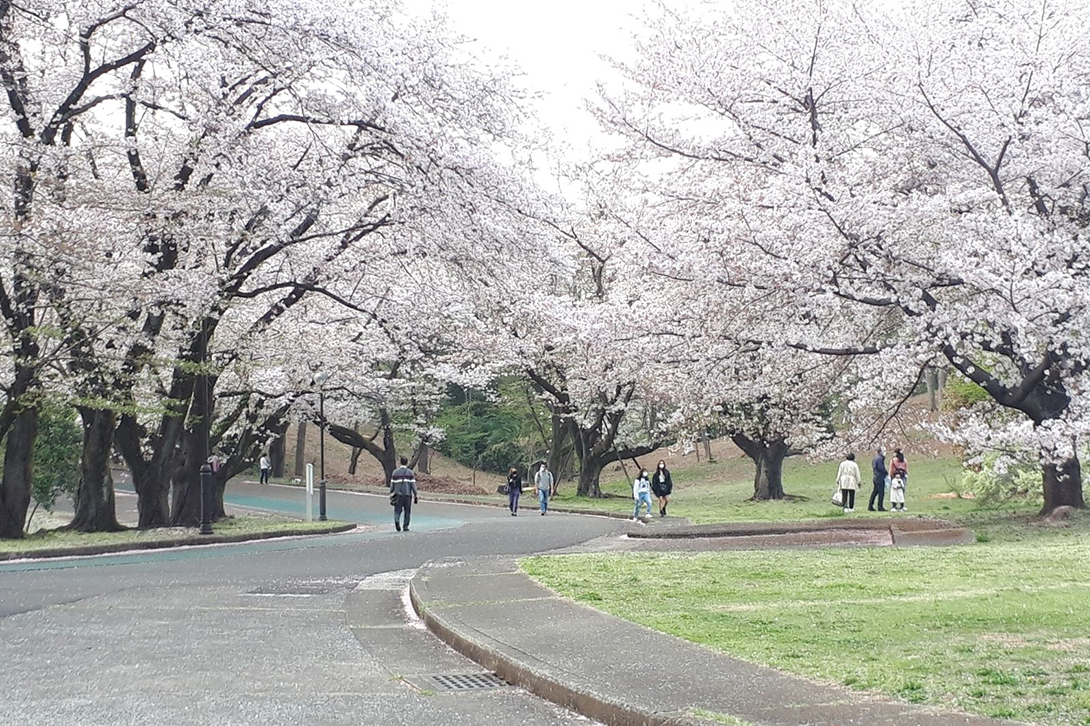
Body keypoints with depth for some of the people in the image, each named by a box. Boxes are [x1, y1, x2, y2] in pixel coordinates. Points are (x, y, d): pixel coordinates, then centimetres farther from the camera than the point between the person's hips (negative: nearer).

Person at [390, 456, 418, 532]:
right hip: (408, 495, -1)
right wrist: (415, 496, 2)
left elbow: (392, 485, 5)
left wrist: (391, 496, 12)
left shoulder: (395, 472, 5)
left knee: (397, 510, 7)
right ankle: (405, 527, 11)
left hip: (398, 495, 1)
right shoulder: (410, 472, 0)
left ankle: (396, 520, -22)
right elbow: (413, 485, -3)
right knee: (407, 511, 11)